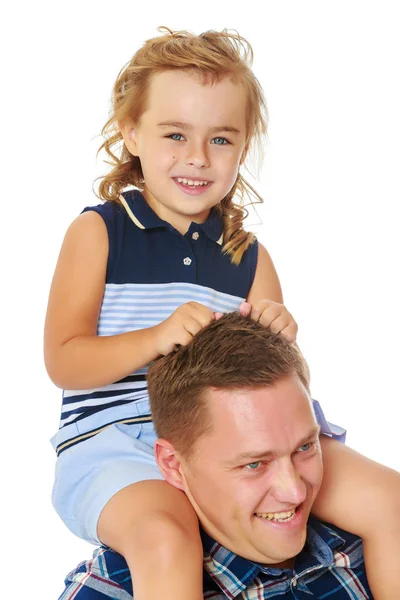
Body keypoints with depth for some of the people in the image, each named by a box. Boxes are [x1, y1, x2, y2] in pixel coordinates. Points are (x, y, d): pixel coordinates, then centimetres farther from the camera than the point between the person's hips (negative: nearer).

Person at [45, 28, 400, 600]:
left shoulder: (248, 256, 12)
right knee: (165, 538, -37)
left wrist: (277, 339, -10)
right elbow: (63, 361, -6)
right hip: (114, 438, -4)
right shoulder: (98, 233, 1)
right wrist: (156, 339, -23)